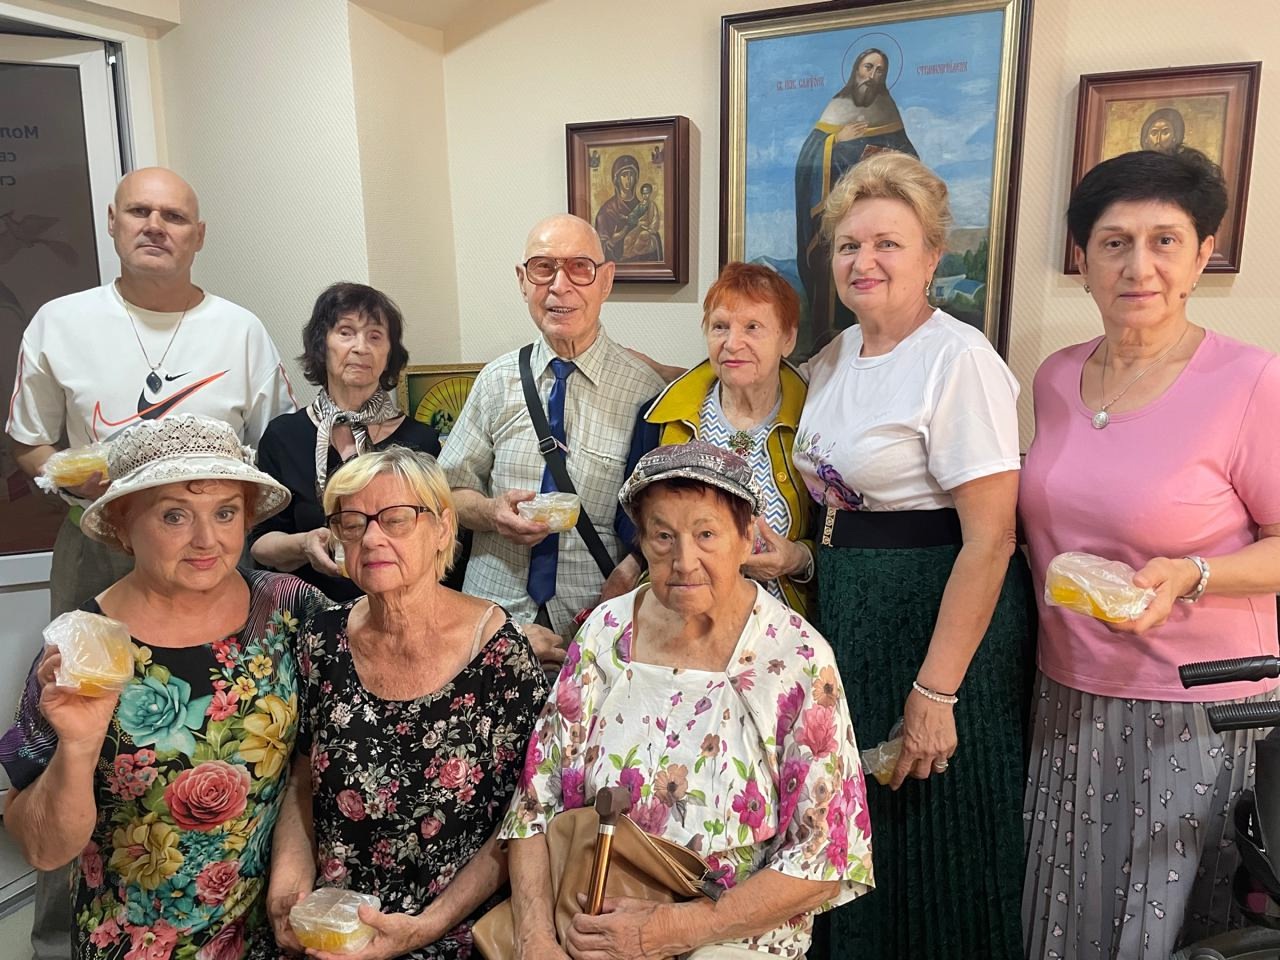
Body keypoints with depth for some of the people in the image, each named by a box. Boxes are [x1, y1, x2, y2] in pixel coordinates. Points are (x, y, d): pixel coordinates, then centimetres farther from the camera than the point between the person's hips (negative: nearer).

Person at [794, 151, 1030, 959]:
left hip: (941, 615, -7)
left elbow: (990, 539, -21)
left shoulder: (959, 360, -16)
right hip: (849, 615, 8)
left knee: (933, 853, 9)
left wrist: (936, 692, -22)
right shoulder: (835, 357, 8)